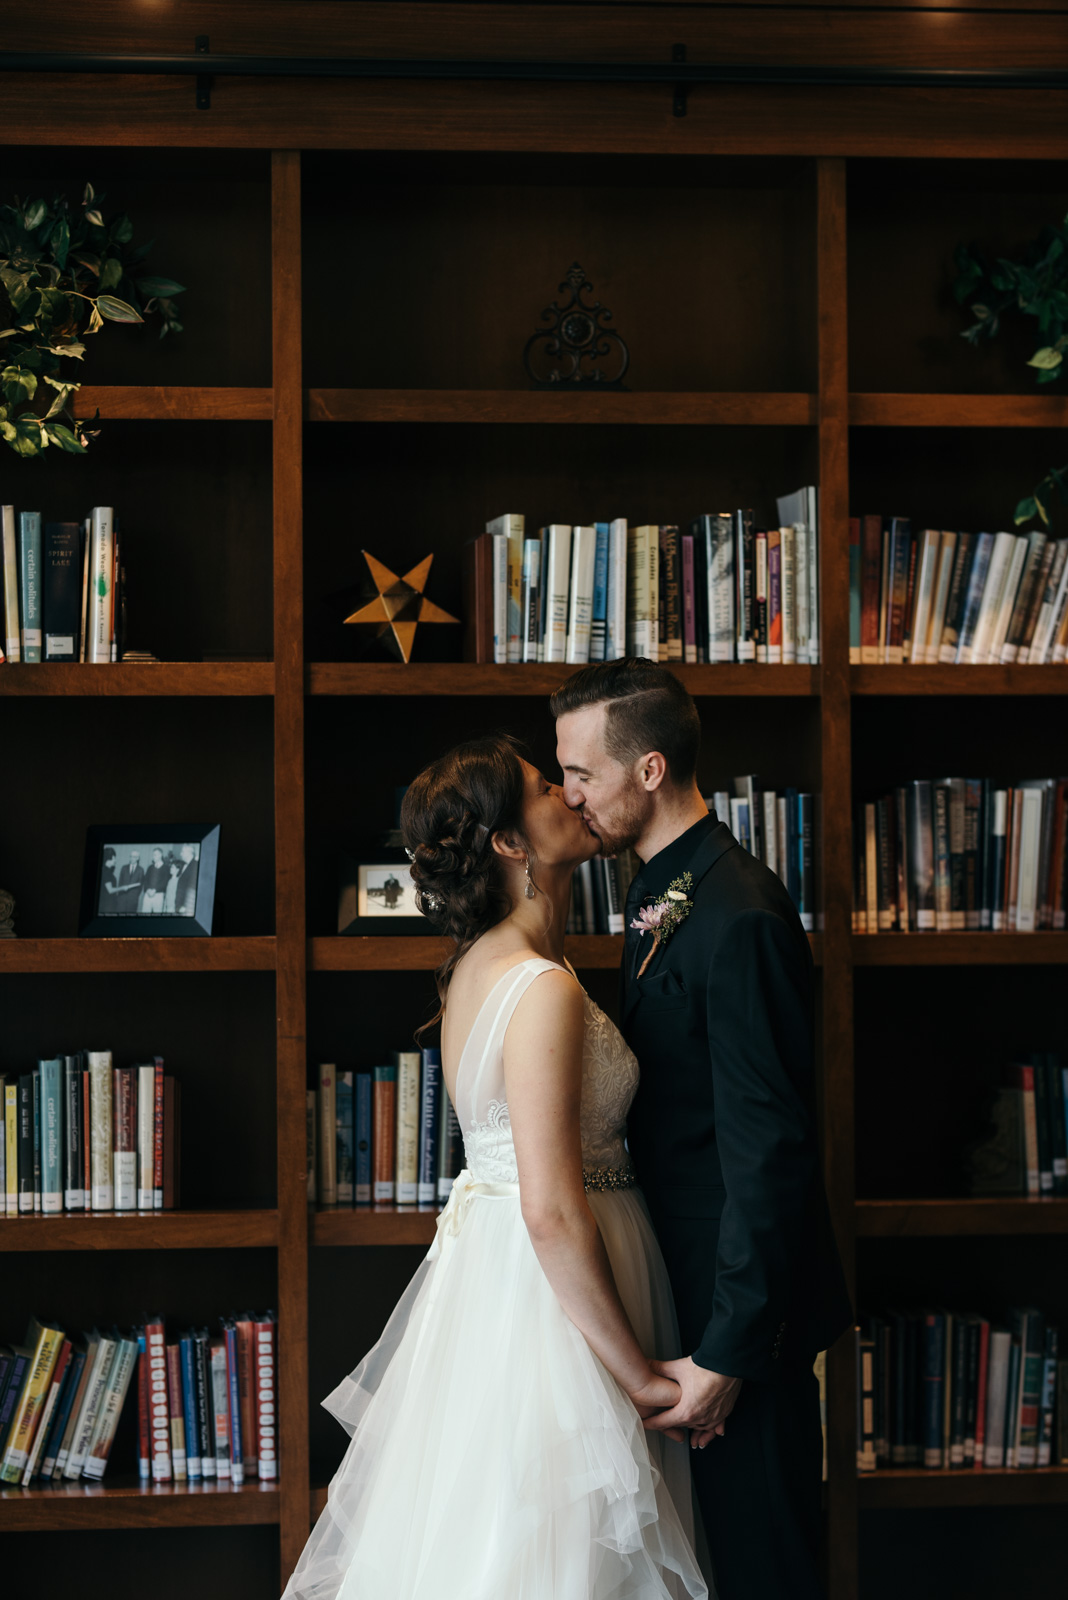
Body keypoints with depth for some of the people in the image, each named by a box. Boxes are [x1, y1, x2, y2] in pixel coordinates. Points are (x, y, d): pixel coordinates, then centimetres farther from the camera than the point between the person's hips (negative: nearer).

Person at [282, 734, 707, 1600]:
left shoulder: (477, 960, 7)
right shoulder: (544, 989, -21)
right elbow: (553, 1211, -24)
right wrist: (638, 1373, -18)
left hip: (483, 1267, 10)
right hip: (544, 1292, -10)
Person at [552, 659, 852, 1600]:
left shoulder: (739, 919, -22)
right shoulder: (664, 897, 11)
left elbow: (769, 1151, -23)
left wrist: (726, 1354, -21)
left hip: (742, 1295, -10)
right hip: (688, 1276, 10)